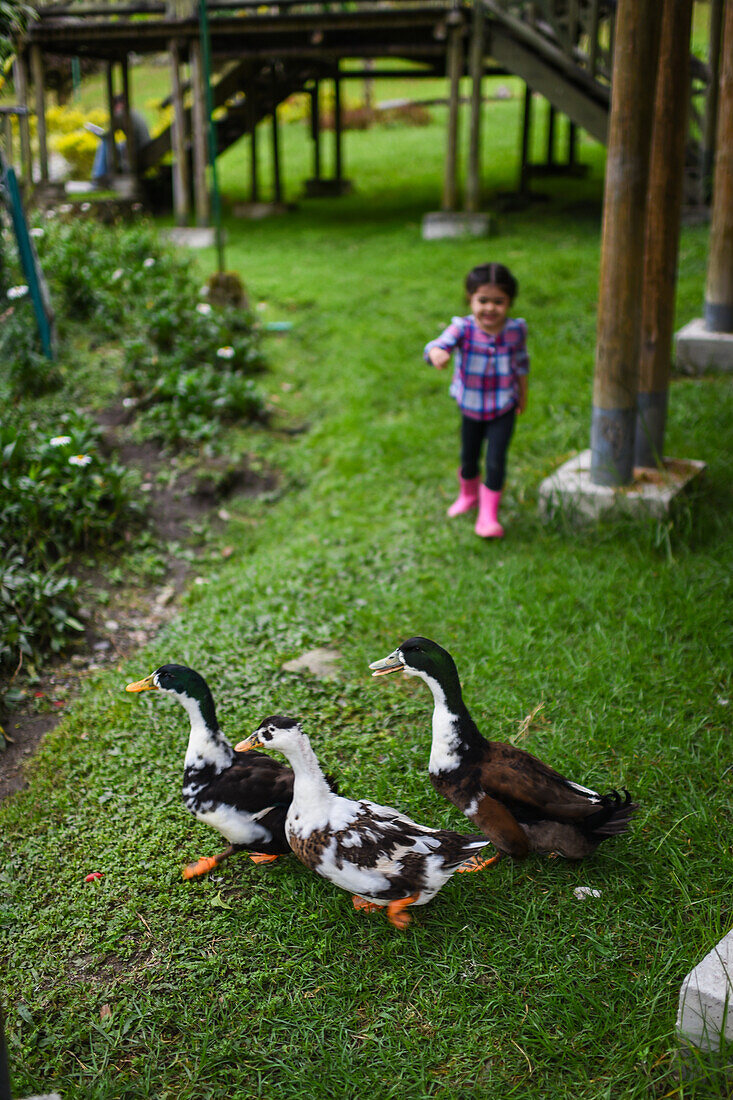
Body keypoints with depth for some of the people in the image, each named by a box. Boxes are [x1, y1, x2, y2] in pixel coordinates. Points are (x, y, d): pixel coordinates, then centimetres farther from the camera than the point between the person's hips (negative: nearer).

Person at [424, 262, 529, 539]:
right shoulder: (463, 328, -19)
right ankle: (468, 495, 49)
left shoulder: (516, 330, -12)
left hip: (503, 410, -1)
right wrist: (437, 354, -62)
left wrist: (523, 394, 17)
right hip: (470, 408, 1)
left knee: (496, 461, -7)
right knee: (469, 458, 20)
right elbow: (439, 345, -37)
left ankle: (488, 515, 9)